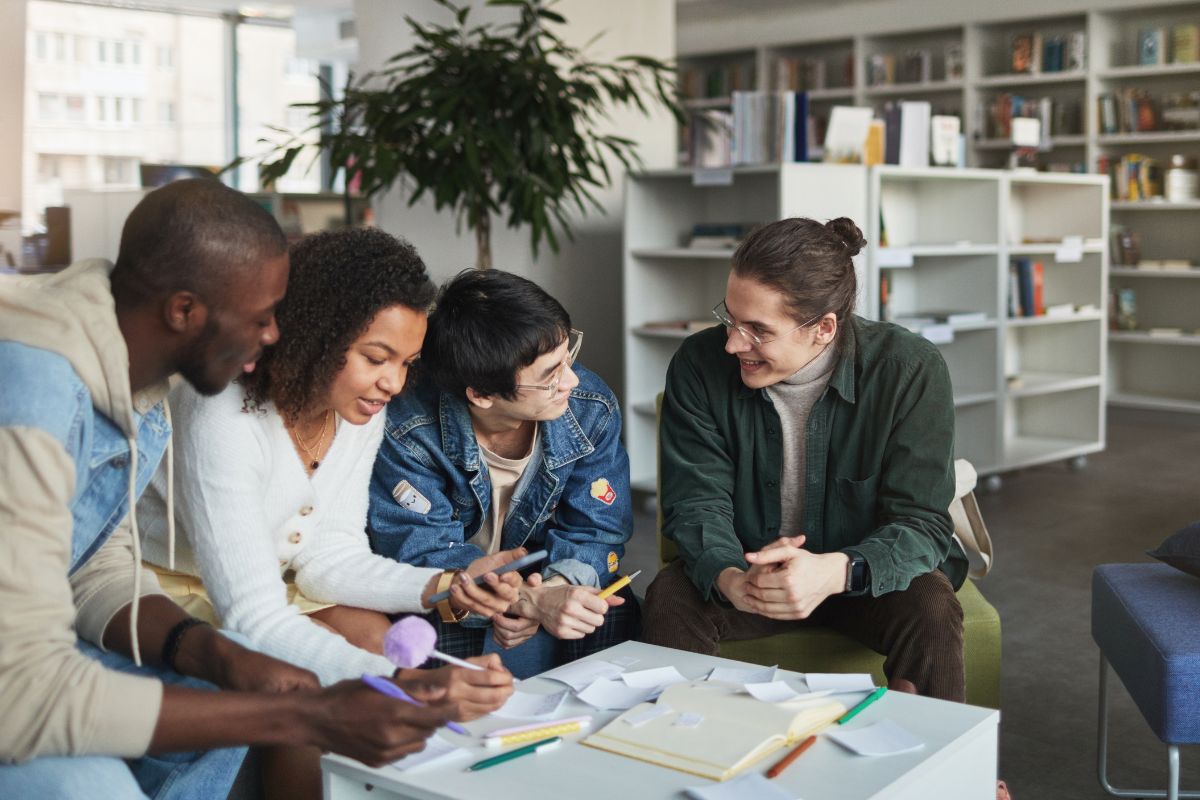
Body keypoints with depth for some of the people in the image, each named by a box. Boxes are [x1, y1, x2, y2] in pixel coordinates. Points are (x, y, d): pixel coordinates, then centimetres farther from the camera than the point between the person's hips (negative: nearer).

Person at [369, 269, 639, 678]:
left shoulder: (591, 409, -14)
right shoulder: (408, 432, -26)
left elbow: (596, 532, -9)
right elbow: (422, 552, -25)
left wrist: (555, 587, -33)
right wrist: (531, 599, -40)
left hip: (544, 579, 3)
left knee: (614, 613, -26)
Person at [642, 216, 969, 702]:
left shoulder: (910, 370, -18)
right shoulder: (700, 365, -13)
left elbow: (922, 521, -21)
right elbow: (696, 502, -13)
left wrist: (834, 571, -43)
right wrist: (730, 579, -37)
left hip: (864, 579, -1)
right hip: (745, 570, 1)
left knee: (931, 611, -31)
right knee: (670, 599, -28)